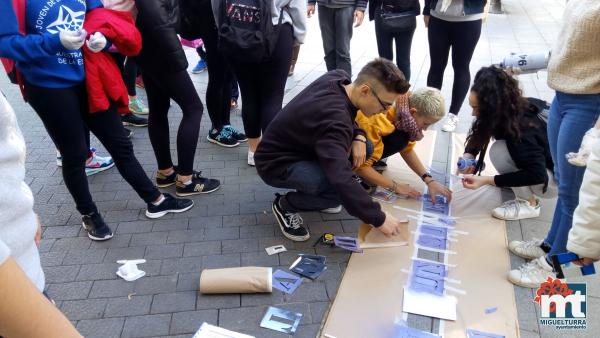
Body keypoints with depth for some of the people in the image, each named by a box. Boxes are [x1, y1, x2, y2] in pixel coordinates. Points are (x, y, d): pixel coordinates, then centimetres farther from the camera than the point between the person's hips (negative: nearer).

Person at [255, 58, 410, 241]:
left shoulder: (338, 77, -10)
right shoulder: (334, 120, -36)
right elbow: (342, 181, -42)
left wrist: (359, 137, -9)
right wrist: (378, 218, -32)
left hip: (296, 146, 9)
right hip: (276, 164, -9)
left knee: (366, 146, -1)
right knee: (342, 189, -29)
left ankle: (312, 191, 12)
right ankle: (285, 205, -4)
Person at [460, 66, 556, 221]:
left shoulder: (522, 130, -34)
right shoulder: (508, 110, -12)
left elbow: (537, 175, -33)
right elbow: (478, 136, 2)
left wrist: (487, 180, -34)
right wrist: (468, 155, -19)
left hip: (555, 179, -8)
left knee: (499, 151, -27)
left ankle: (529, 204, -11)